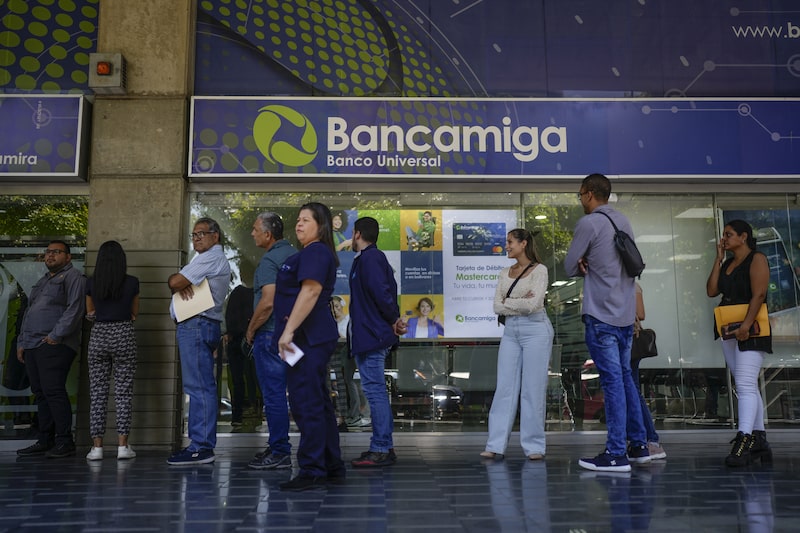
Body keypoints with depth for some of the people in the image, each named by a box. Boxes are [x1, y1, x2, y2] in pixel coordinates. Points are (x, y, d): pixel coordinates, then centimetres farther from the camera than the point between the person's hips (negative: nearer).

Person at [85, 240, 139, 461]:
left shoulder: (91, 283, 0)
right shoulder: (132, 283, -4)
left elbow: (90, 313, 14)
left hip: (98, 336, 1)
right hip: (124, 335, -1)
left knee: (97, 393, 6)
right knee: (123, 393, 2)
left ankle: (97, 446, 5)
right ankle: (122, 446, 1)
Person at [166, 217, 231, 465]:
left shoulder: (212, 258, -8)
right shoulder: (203, 258, 25)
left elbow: (174, 281, -14)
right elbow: (174, 281, 18)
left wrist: (178, 283, 8)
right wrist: (181, 286, -4)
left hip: (196, 324, -11)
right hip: (198, 326, 11)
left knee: (199, 387, -12)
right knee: (203, 387, 10)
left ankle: (201, 447, -12)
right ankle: (202, 443, 15)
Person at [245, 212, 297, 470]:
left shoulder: (269, 260, -15)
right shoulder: (295, 254, 13)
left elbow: (267, 303, -23)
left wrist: (250, 330, -9)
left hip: (270, 333, -9)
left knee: (273, 394, -3)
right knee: (280, 391, 15)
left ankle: (279, 453, 3)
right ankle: (278, 446, 24)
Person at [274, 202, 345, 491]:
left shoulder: (315, 252, -11)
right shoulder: (316, 253, 21)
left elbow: (310, 291, -23)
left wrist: (288, 330, -25)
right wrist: (290, 330, 20)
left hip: (308, 337, -11)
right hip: (315, 337, 11)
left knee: (306, 404, -8)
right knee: (319, 404, 14)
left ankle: (313, 472, -2)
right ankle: (332, 467, 21)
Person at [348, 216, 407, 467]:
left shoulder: (369, 258, -13)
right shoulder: (375, 257, 18)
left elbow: (381, 291, -24)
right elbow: (388, 290, 17)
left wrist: (393, 320, -13)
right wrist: (394, 319, 6)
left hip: (371, 335, -11)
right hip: (372, 335, 11)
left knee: (375, 390, -8)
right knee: (377, 391, 14)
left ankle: (381, 449, -3)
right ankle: (384, 447, 22)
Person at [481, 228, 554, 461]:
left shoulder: (539, 270, -5)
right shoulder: (505, 273, 12)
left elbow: (532, 305, -16)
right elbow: (497, 307, 4)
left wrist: (508, 302, -4)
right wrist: (521, 304, -8)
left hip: (535, 330, -5)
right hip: (510, 331, 6)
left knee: (533, 389, -1)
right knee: (504, 388, 2)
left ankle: (534, 446, 9)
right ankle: (496, 445, 4)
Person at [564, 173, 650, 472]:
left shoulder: (589, 223, -11)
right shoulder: (623, 221, 13)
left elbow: (570, 267, -5)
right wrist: (591, 266, 3)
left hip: (601, 315, -8)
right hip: (626, 313, 8)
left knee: (612, 382, -7)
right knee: (625, 378, 15)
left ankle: (616, 454, -3)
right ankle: (639, 445, 21)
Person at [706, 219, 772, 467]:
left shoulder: (756, 259, -5)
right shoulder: (727, 264, 17)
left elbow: (759, 293, -17)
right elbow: (711, 291, 6)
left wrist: (746, 324, -27)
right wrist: (719, 259, 6)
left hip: (750, 331, -8)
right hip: (729, 331, 8)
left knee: (745, 385, -17)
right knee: (748, 387, 10)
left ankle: (743, 442, -24)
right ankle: (759, 440, 14)